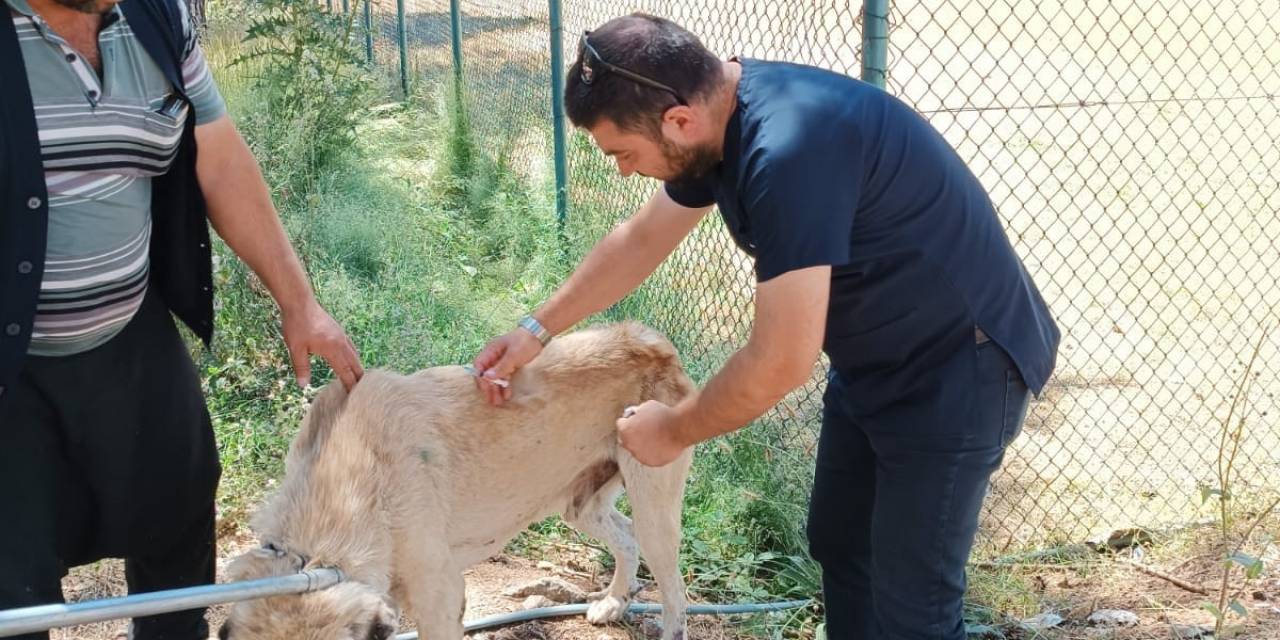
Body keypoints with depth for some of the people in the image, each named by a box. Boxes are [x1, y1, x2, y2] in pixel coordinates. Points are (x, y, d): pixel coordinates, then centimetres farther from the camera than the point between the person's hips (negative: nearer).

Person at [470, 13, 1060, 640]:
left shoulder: (789, 149, -35)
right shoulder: (717, 111, -5)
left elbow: (781, 363, -30)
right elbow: (639, 240, 13)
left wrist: (673, 431, -13)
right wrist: (536, 329, 14)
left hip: (957, 369, -9)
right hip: (876, 358, 9)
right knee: (837, 543, 21)